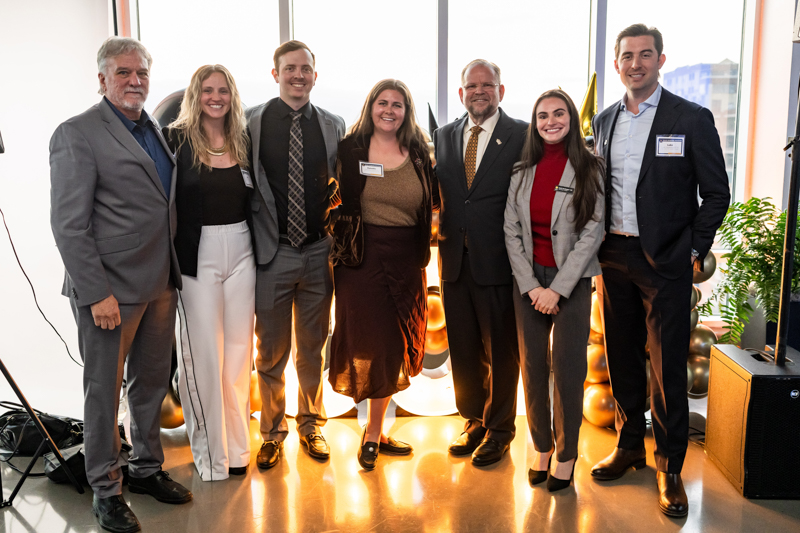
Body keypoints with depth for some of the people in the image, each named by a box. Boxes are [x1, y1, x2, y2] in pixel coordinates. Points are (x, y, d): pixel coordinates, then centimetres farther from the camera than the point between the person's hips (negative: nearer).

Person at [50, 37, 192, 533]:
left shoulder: (156, 129, 11)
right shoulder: (77, 133, -10)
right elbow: (69, 225, -14)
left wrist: (173, 269, 9)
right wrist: (97, 293, -17)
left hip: (160, 283, 7)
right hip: (111, 289, -6)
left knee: (152, 382, 18)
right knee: (104, 391, 8)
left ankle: (147, 468, 36)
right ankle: (105, 489, 25)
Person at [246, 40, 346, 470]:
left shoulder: (333, 126, 6)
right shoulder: (251, 122, -1)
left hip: (318, 251, 2)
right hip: (271, 252, -2)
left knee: (313, 348, 14)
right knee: (271, 351, 9)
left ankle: (311, 426, 33)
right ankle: (273, 432, 28)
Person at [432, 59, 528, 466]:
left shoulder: (523, 135, -3)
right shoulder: (444, 136, 12)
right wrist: (443, 236, -1)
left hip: (498, 262, -4)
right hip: (455, 260, 4)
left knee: (501, 351, 8)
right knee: (463, 348, 14)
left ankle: (498, 429, 26)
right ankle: (474, 421, 33)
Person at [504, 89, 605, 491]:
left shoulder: (589, 171, -3)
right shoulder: (522, 171, 6)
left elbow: (591, 235, -8)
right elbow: (512, 232, 4)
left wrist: (557, 289, -13)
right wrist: (530, 286, -6)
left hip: (572, 280, -3)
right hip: (528, 280, 3)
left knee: (568, 368, 1)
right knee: (532, 365, 8)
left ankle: (566, 452, 17)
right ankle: (541, 445, 24)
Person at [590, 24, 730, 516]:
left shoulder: (693, 119, -4)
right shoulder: (605, 121, 10)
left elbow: (716, 194, -2)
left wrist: (694, 251, -7)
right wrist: (599, 244, 6)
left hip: (666, 261, -4)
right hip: (614, 257, 4)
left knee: (668, 367, 1)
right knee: (622, 358, 13)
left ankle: (670, 466, 16)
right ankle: (629, 445, 30)